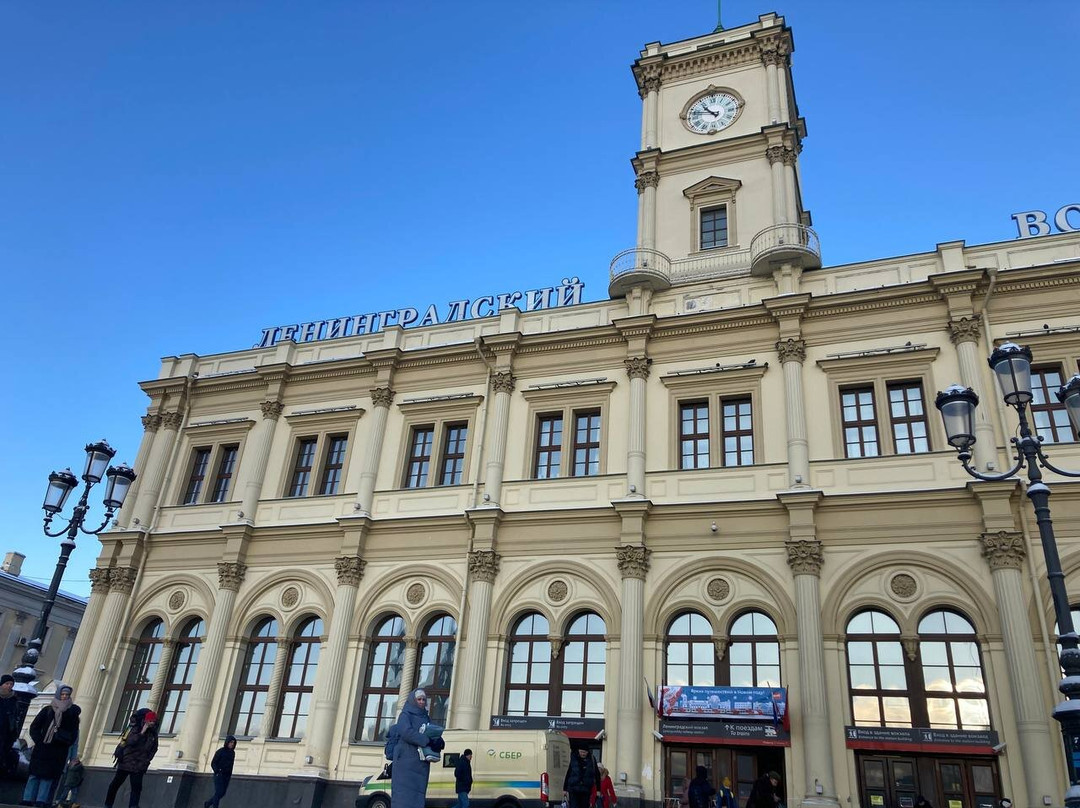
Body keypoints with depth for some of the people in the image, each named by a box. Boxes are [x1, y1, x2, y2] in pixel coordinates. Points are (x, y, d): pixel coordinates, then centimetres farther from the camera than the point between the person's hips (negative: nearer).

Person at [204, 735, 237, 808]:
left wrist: (230, 774, 8)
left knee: (222, 793, 7)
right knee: (218, 793, -10)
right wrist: (217, 772, -20)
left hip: (227, 776, 6)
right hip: (219, 775, -6)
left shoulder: (232, 753, 9)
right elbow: (213, 763, -7)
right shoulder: (220, 751, -7)